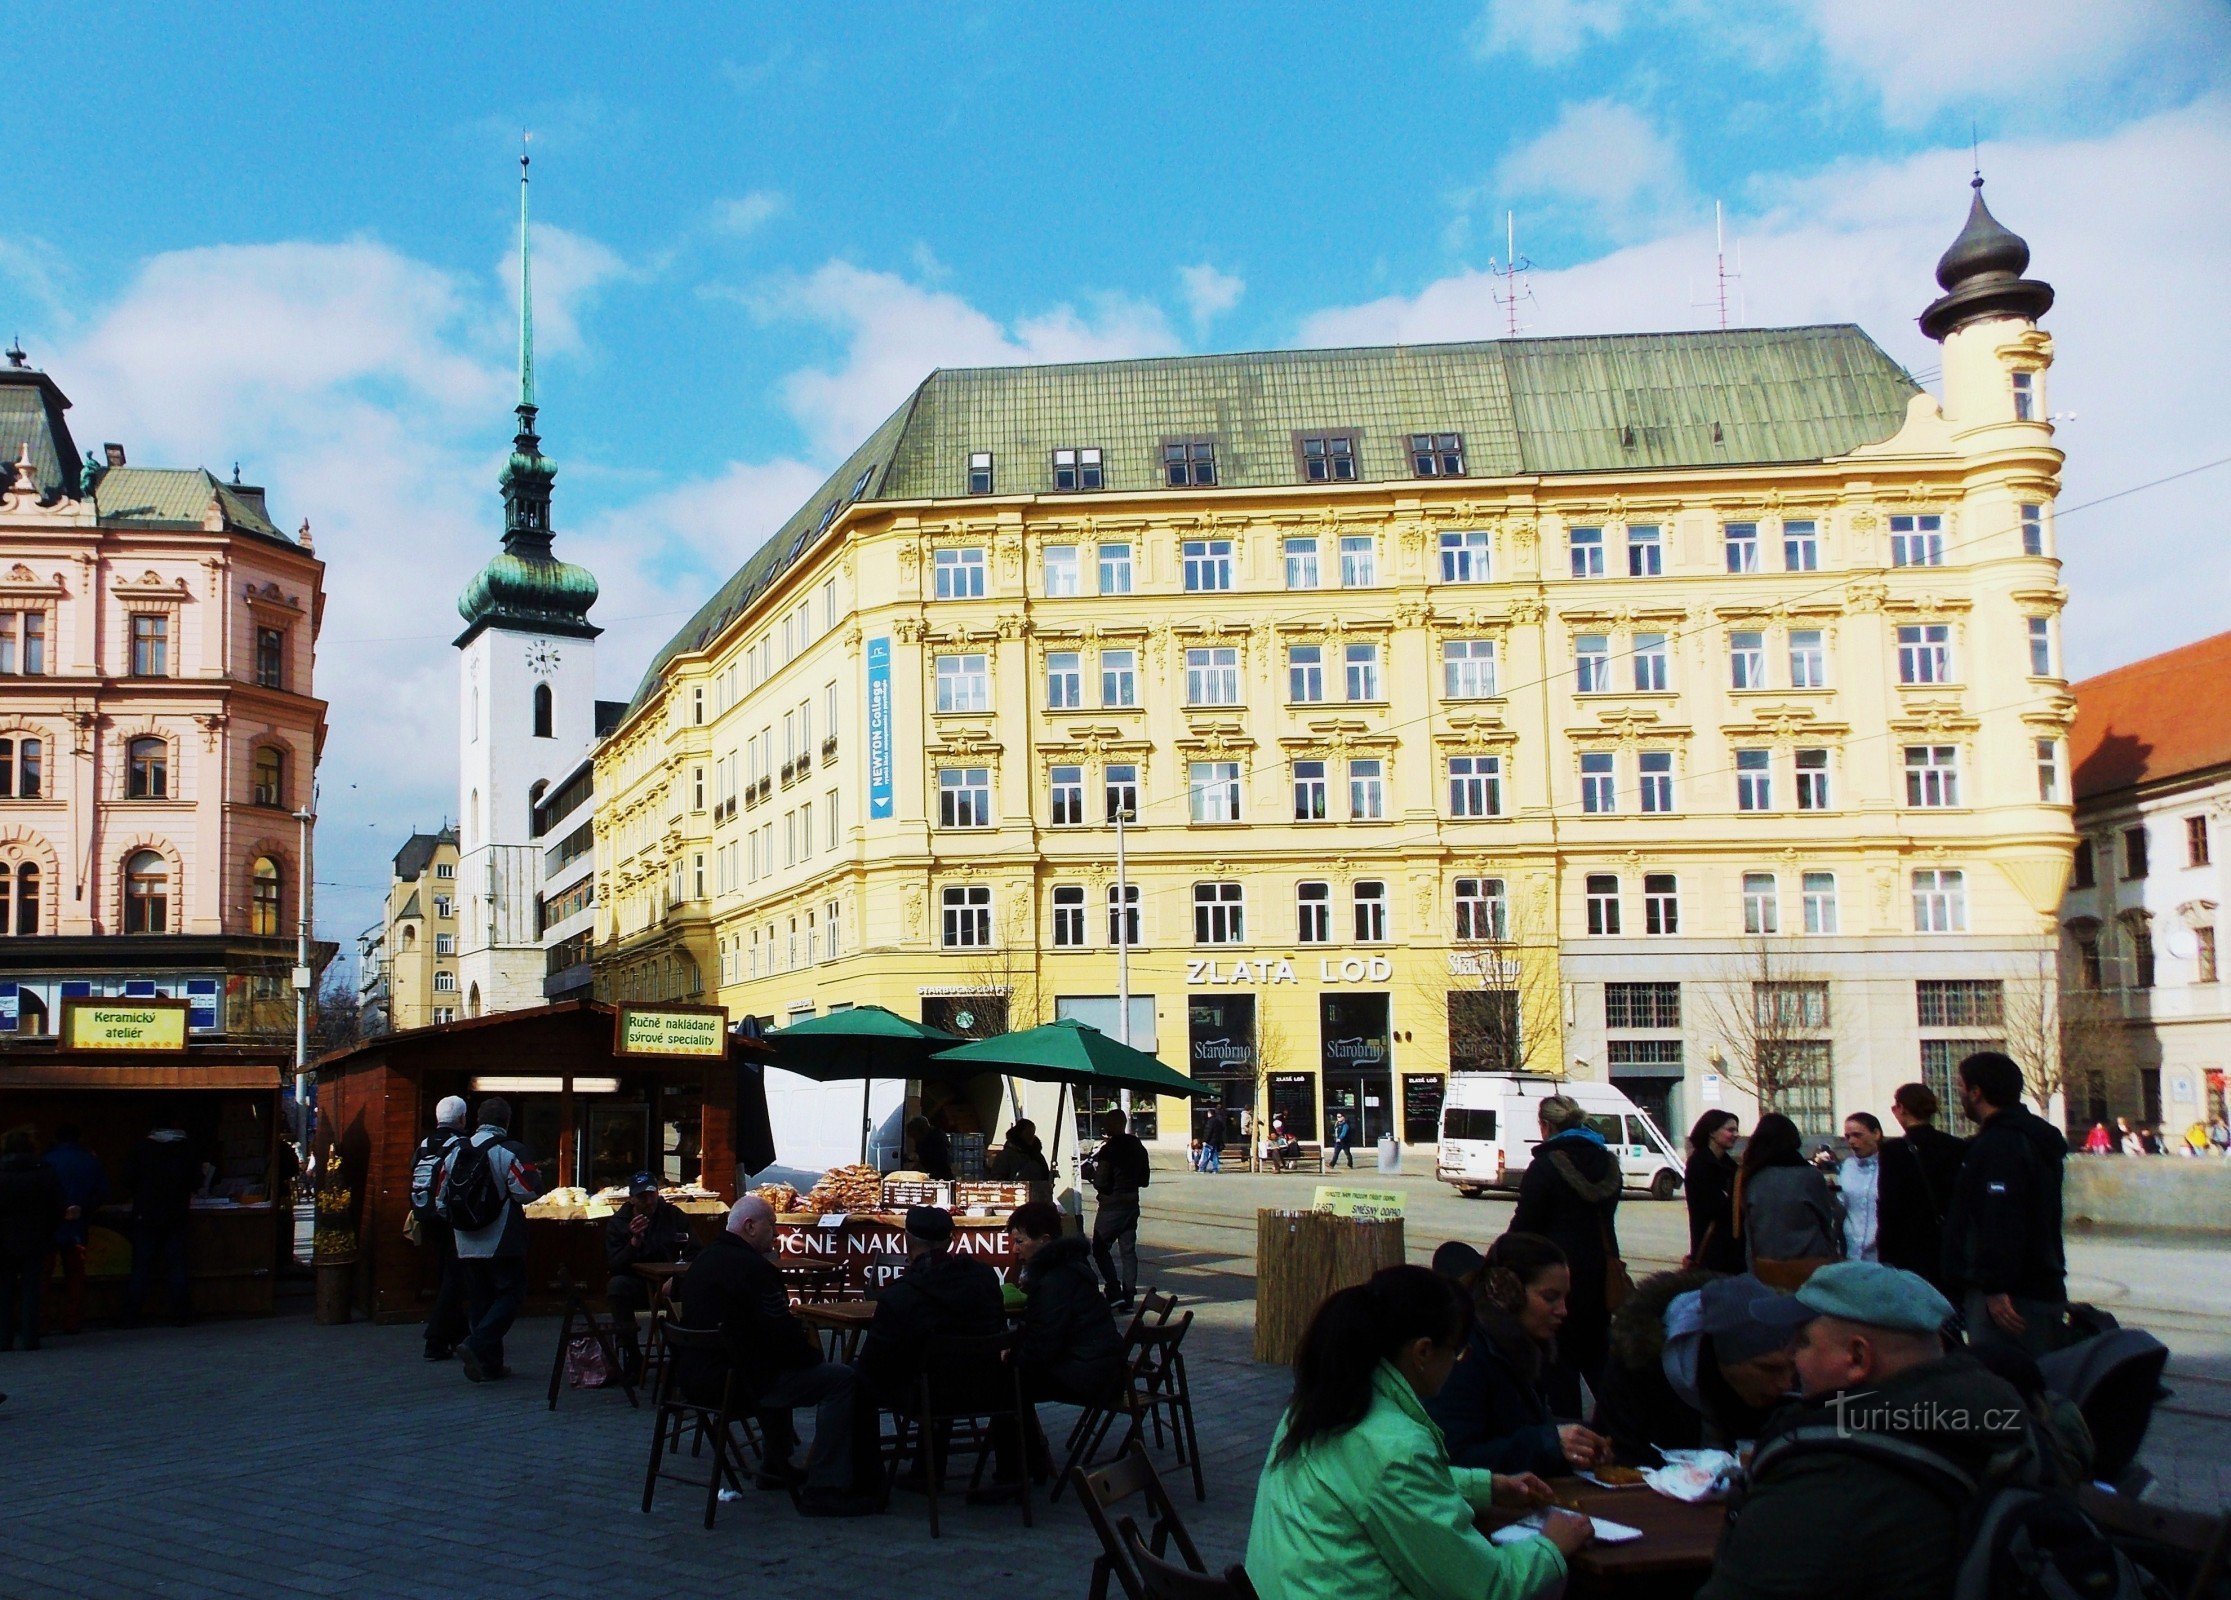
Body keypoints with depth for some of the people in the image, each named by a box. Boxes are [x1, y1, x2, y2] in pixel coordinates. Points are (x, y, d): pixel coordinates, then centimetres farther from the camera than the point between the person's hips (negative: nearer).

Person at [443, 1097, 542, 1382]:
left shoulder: (456, 1150, 6)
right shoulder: (511, 1151, -13)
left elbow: (443, 1195, 11)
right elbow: (527, 1192, -18)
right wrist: (536, 1176, 3)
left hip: (467, 1245, 6)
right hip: (502, 1243, -6)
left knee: (479, 1301, 12)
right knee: (510, 1294, 3)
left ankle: (490, 1364, 15)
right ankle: (477, 1346, -14)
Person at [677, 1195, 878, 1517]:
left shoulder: (704, 1259, 14)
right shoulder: (751, 1267, -18)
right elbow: (781, 1333, -20)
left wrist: (799, 1335, 16)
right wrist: (812, 1353, -2)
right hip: (732, 1380, -11)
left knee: (781, 1367, 39)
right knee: (842, 1379, -12)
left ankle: (776, 1467, 43)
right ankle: (823, 1490, -12)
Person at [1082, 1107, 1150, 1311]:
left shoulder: (1108, 1149, -16)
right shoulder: (1137, 1147, 7)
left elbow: (1101, 1182, -18)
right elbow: (1144, 1179, 13)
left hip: (1111, 1205, -7)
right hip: (1131, 1204, 7)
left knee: (1100, 1248, 5)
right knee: (1128, 1250, 9)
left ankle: (1115, 1292, -6)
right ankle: (1128, 1297, 7)